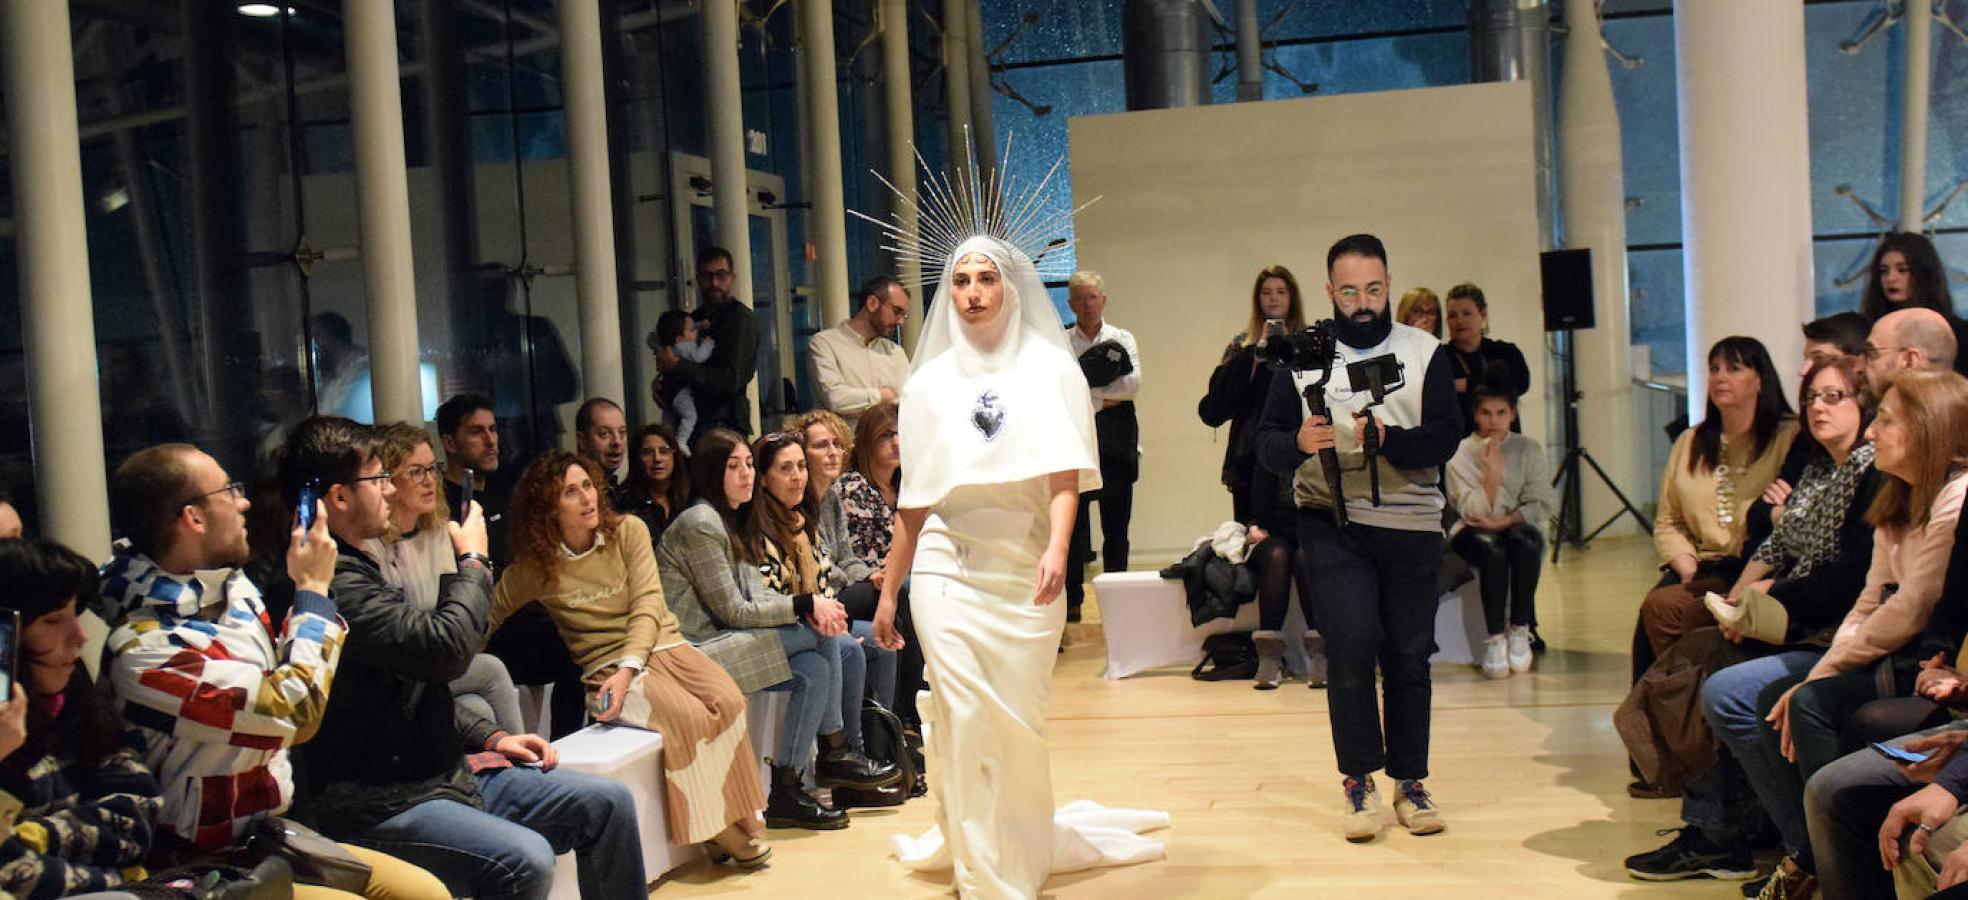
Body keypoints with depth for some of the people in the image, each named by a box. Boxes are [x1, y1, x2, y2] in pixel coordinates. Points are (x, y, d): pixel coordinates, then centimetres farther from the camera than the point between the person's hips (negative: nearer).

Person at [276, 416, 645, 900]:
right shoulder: (334, 583, -19)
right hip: (375, 802, -10)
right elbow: (446, 648, -24)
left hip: (439, 770, 11)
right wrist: (472, 559, -6)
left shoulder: (356, 568, 16)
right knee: (524, 860, -32)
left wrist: (490, 737, 12)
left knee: (608, 803, 2)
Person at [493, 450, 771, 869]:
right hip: (606, 665, -3)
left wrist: (628, 667, -21)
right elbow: (489, 615, 6)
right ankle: (721, 834, -18)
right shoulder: (534, 566, -1)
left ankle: (740, 819, -15)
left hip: (662, 643, 3)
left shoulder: (628, 531, 1)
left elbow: (648, 603, -6)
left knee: (728, 701, -28)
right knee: (689, 716, -31)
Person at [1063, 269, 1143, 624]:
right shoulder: (1060, 344, 3)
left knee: (1116, 525, 7)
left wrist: (1086, 389, -10)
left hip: (1117, 441, 2)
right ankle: (1072, 599, 6)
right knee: (1074, 521, -1)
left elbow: (1133, 383, -6)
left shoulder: (1123, 339, 9)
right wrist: (1104, 398, -13)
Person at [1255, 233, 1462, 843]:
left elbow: (1446, 437, -4)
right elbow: (1267, 442, 1)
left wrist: (1389, 439, -23)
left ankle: (1409, 783, 18)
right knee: (1351, 647, -11)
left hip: (1411, 523, 1)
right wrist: (1298, 442, -22)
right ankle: (1359, 780, 2)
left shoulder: (1425, 352, 6)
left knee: (1409, 656, 5)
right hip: (1332, 522, -1)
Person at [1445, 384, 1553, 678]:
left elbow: (1540, 506, -3)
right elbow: (1472, 512, -13)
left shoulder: (1528, 449, 3)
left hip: (1517, 527, 2)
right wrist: (1492, 472, -23)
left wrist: (1502, 522, -16)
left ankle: (1519, 632, -21)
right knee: (1492, 547, -35)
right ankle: (1494, 639, -28)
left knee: (1526, 541, -33)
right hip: (1473, 534, -2)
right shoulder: (1461, 453, -4)